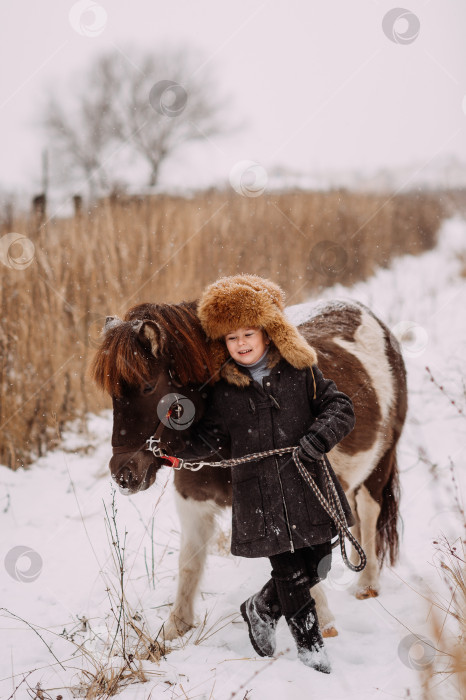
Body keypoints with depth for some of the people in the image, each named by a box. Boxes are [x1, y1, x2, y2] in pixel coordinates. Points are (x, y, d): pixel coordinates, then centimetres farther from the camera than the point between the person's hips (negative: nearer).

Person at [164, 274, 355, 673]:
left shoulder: (299, 370, 1)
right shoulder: (222, 388, 1)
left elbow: (339, 407, 3)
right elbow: (210, 438, 7)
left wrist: (321, 435, -15)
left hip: (308, 487, 2)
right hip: (259, 497, -2)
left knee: (315, 566, 9)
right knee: (290, 571, 2)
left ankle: (261, 610, 35)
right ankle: (309, 642, 24)